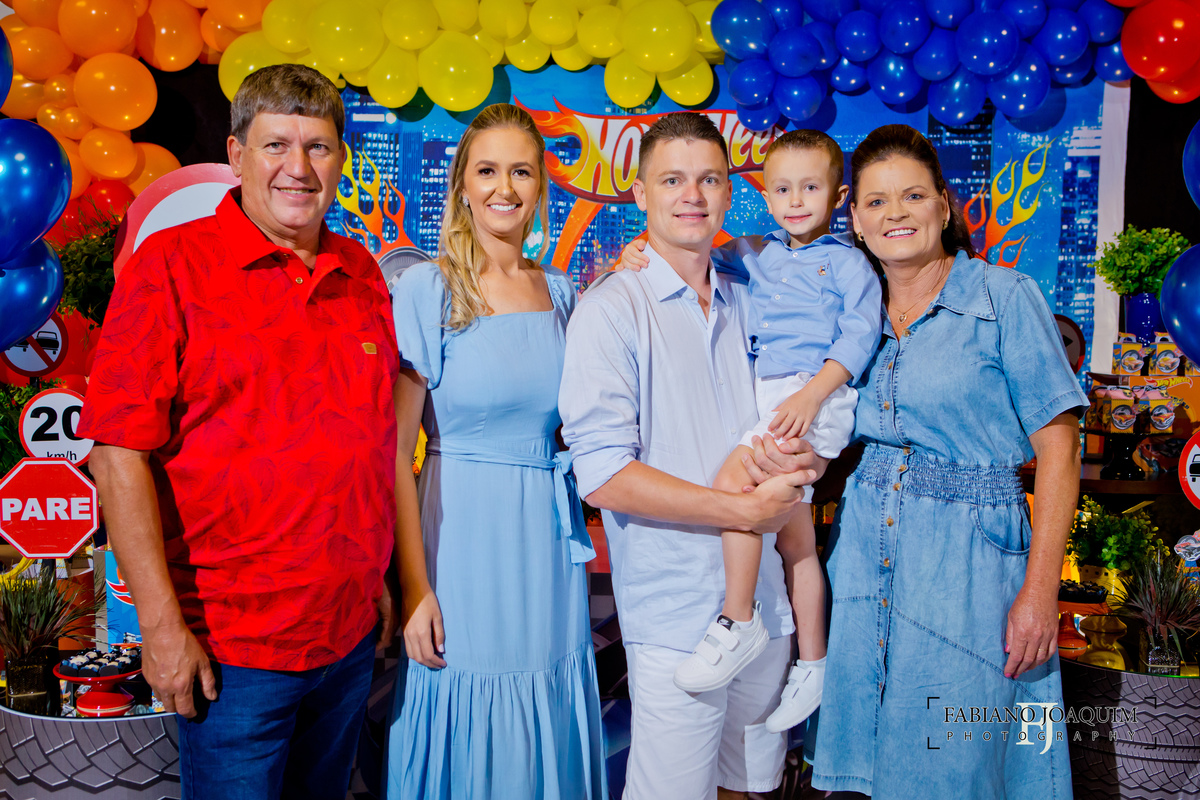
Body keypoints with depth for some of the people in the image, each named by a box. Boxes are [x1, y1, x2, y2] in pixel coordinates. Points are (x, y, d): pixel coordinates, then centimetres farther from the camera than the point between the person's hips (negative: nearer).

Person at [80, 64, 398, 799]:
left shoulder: (361, 274, 6)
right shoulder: (171, 265, -9)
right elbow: (120, 450, -13)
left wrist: (380, 575, 12)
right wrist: (162, 622, -15)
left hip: (352, 638, 5)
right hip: (231, 649, -5)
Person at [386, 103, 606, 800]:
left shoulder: (560, 291, 7)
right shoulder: (428, 290, -8)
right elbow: (395, 452, -10)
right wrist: (415, 586, -14)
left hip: (550, 538, 5)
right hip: (464, 537, -4)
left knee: (545, 729, 16)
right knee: (468, 734, 9)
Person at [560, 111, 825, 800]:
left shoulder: (749, 303, 11)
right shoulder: (612, 309, -9)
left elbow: (792, 416, 19)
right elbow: (604, 475, -17)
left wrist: (802, 459, -6)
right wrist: (743, 509, -17)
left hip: (765, 602, 6)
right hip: (675, 613, -6)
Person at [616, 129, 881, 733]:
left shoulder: (847, 262, 4)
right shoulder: (754, 255, 20)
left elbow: (860, 335, -6)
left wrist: (812, 392, -18)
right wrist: (645, 252, 5)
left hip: (818, 395, -6)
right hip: (769, 397, 6)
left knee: (734, 476, -27)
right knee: (793, 529, 9)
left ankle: (738, 623, -16)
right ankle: (811, 663, 19)